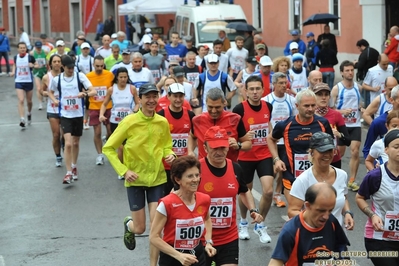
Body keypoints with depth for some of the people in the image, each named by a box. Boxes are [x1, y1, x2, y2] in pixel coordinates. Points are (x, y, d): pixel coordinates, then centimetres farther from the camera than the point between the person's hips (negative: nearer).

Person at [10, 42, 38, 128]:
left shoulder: (30, 57, -7)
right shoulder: (16, 57, 1)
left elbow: (37, 65, 1)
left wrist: (33, 65, -20)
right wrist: (13, 72, 4)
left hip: (29, 81, 0)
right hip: (19, 82, 0)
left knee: (29, 101, 14)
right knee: (21, 101, -15)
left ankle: (29, 113, 44)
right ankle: (22, 119, -19)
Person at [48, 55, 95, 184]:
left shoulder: (80, 76, -6)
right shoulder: (56, 79, -2)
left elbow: (93, 91, -9)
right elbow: (51, 92, 16)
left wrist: (84, 93, -29)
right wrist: (54, 100, -5)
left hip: (78, 114, 1)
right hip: (65, 115, -1)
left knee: (75, 143, 15)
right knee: (68, 143, -14)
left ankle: (74, 167, 37)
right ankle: (68, 173, -9)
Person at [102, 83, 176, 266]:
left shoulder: (163, 122, -3)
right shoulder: (129, 122, -13)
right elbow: (108, 149, -7)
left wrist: (169, 154, -11)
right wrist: (124, 171, -16)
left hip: (157, 178, 2)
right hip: (135, 179, -2)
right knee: (140, 228, 5)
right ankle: (128, 225, 43)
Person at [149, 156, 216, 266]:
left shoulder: (204, 199, -7)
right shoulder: (167, 204, -21)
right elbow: (154, 237, -17)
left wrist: (208, 242, 2)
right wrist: (179, 256, -23)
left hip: (197, 257, 4)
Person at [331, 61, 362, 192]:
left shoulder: (358, 87, 5)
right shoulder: (336, 88, -8)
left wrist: (361, 108, 2)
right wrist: (343, 111, -23)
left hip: (356, 124, 2)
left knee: (355, 151, -9)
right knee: (340, 152, 11)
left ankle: (352, 181, -2)